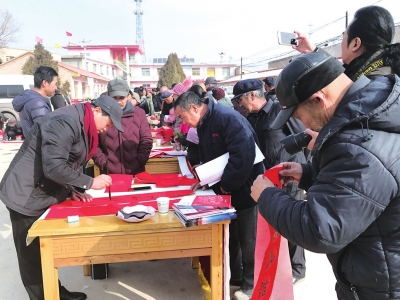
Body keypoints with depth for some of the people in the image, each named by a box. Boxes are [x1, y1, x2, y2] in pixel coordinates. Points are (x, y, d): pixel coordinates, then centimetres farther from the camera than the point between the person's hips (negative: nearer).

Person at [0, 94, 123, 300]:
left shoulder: (79, 124, 10)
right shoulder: (66, 122, -23)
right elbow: (53, 166, -29)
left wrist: (73, 190, 5)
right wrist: (90, 183, -22)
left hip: (44, 195, 10)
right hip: (27, 198, -10)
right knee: (33, 258, 5)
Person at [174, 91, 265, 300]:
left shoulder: (227, 118, -22)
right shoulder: (203, 124, 8)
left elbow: (244, 155, -31)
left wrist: (226, 185, -24)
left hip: (245, 188, -9)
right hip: (225, 189, 9)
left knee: (248, 240, 6)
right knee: (230, 236, 19)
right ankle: (234, 276, 37)